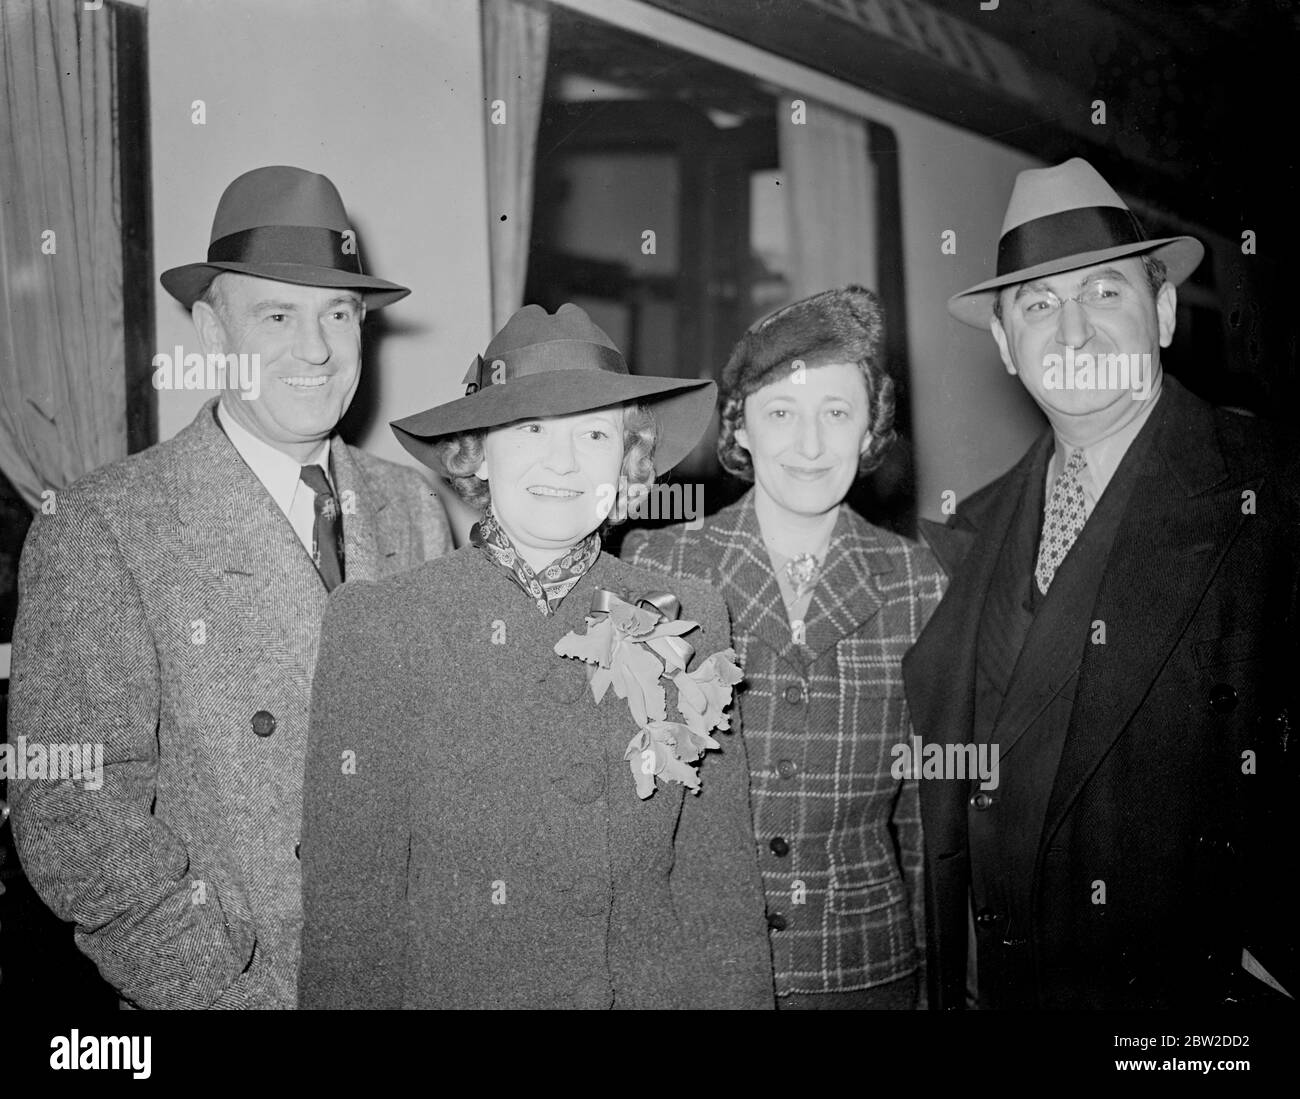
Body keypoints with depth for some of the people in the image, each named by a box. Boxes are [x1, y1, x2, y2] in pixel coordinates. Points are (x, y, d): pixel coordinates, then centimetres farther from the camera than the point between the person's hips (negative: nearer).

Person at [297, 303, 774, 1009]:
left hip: (659, 988, 2)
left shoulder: (689, 626, -4)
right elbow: (348, 893, -9)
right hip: (452, 985, -2)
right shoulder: (374, 628, -11)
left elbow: (720, 880, -1)